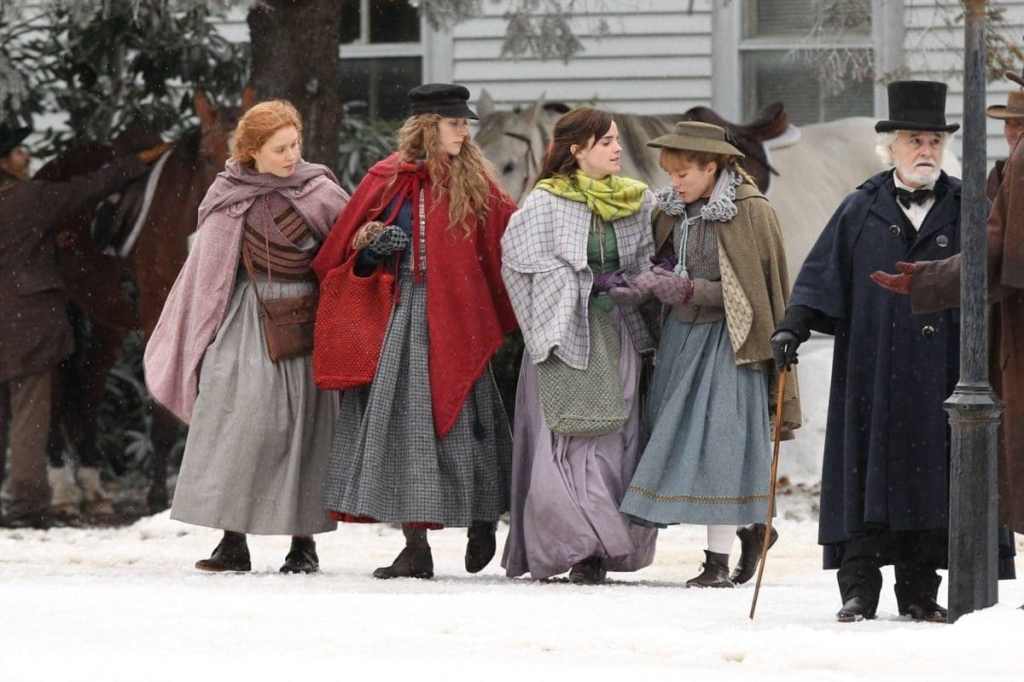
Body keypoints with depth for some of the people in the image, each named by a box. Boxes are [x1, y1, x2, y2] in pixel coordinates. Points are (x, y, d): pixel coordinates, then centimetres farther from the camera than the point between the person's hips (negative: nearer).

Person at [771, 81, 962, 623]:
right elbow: (822, 276, 5)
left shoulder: (965, 210, 7)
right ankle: (859, 587, -1)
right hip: (871, 375, 0)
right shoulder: (861, 210, 7)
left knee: (930, 475, 0)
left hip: (938, 376, 0)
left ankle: (919, 590, 7)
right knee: (868, 473, -3)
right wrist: (793, 327, -8)